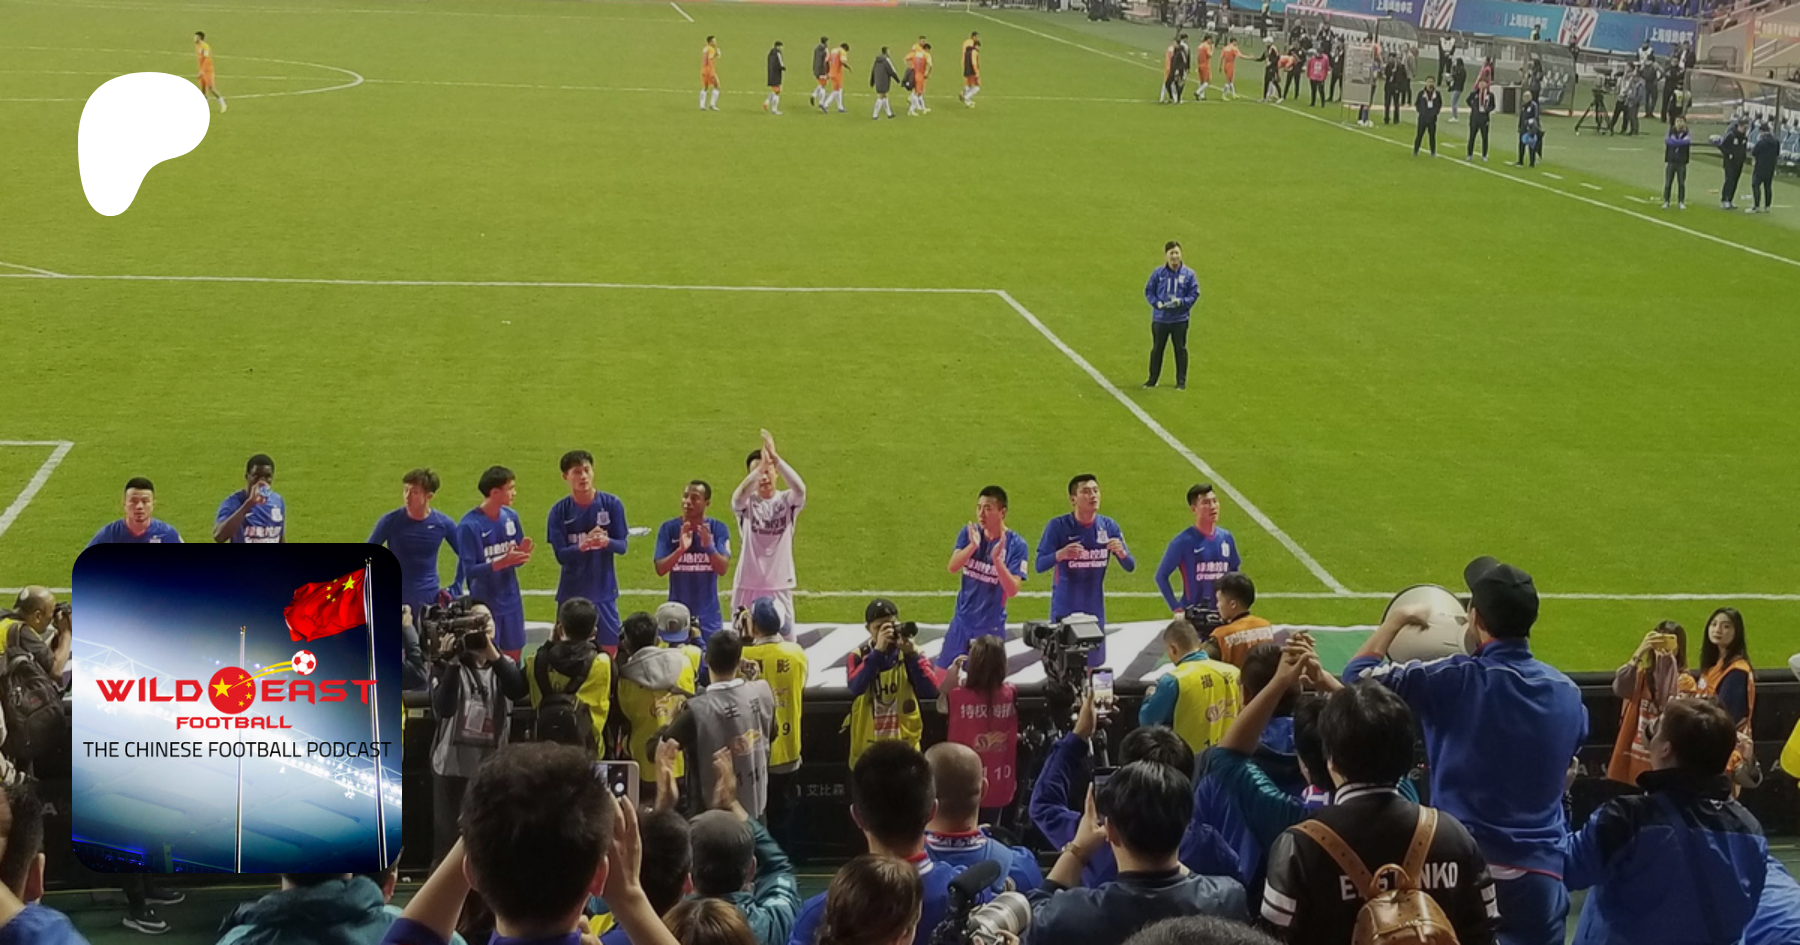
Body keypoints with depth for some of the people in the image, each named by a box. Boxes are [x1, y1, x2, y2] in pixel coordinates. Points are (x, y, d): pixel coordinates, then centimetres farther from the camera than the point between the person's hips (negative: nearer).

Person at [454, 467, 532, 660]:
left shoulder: (511, 516, 1)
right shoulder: (469, 525, -18)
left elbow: (516, 558, 8)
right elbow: (469, 570, -19)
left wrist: (522, 552, -16)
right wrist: (502, 562, -29)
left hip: (511, 601, 6)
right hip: (484, 605, -6)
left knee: (513, 658, 14)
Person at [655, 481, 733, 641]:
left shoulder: (718, 529, -4)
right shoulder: (669, 528, -4)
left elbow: (723, 568, -13)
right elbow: (660, 570, -10)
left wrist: (709, 547, -33)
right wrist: (681, 549, -28)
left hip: (708, 616, 0)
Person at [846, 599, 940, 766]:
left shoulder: (911, 653, -1)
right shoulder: (858, 657, -3)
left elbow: (930, 692, -16)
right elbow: (856, 688, -25)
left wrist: (912, 655, -25)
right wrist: (878, 651, -31)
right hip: (868, 750, 0)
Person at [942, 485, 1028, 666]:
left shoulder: (1016, 544, -14)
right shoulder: (968, 533, -4)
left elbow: (1012, 591, -21)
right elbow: (952, 567, -17)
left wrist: (997, 558, -35)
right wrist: (973, 546, -34)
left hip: (991, 626, -3)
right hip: (961, 620, 3)